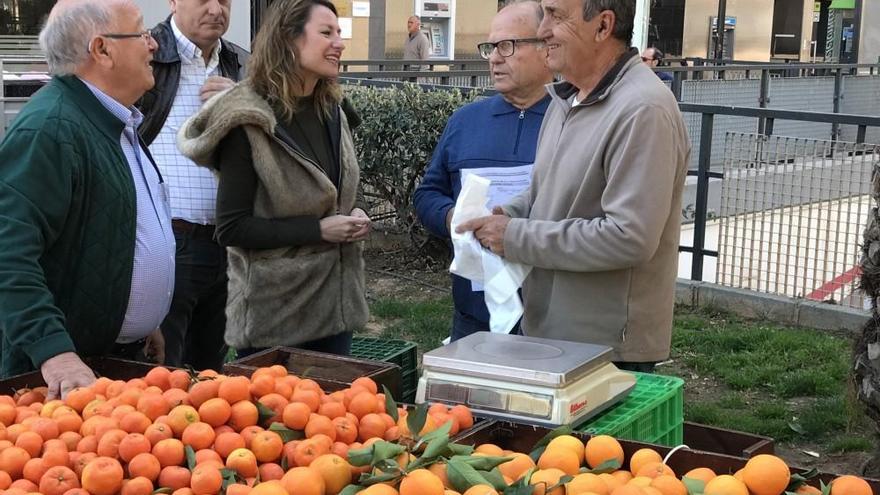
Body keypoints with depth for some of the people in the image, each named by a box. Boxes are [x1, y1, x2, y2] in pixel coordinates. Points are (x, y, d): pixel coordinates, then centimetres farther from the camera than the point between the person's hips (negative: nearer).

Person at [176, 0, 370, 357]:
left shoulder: (331, 112, 7)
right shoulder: (248, 122, -15)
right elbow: (231, 228, -16)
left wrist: (356, 214, -2)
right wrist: (318, 230, -21)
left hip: (335, 301, 7)